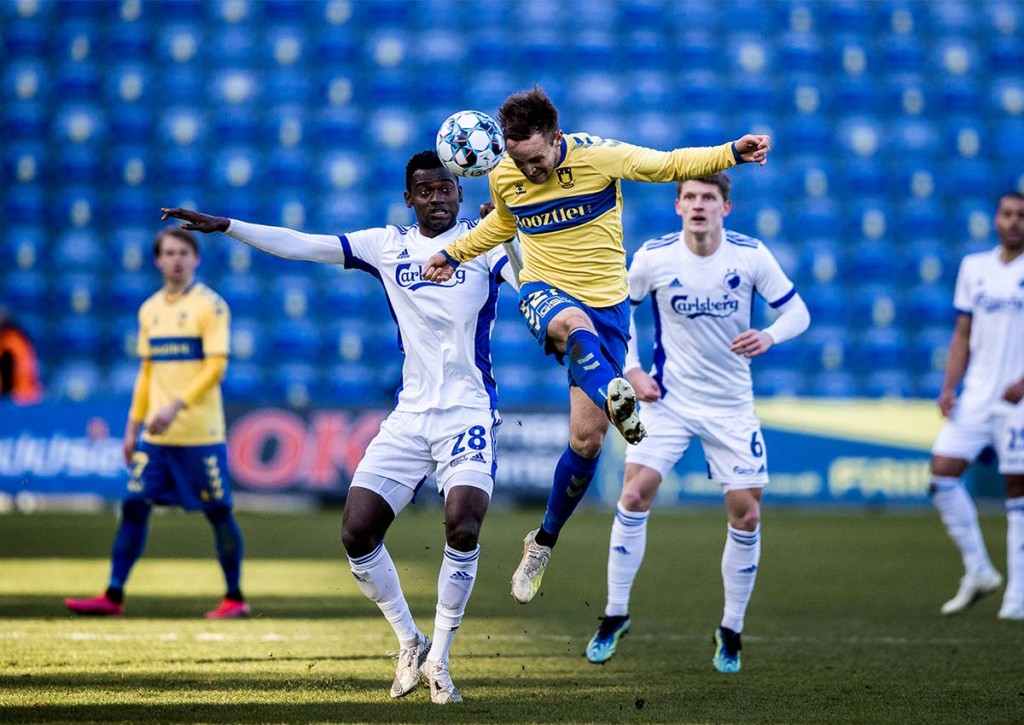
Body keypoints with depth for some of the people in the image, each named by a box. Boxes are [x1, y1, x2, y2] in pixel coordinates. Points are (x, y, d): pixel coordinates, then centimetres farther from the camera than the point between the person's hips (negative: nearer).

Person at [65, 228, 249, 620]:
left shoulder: (211, 306, -5)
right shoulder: (150, 310, 14)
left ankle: (235, 598, 11)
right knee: (134, 506, 0)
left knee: (219, 512, 1)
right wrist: (133, 425, 15)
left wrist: (177, 406, -22)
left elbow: (216, 367, -13)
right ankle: (113, 596, 3)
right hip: (155, 436, 6)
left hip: (201, 433, -6)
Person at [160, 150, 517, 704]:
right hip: (410, 414, 4)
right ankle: (409, 642, 15)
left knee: (462, 527, -25)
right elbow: (300, 245, 8)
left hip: (469, 411, -4)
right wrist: (223, 226, 4)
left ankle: (438, 659, -7)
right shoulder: (388, 246, 10)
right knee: (358, 532, -7)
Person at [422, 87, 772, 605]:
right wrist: (454, 254, 12)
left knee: (586, 440, -4)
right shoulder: (504, 177, -2)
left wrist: (733, 153, -10)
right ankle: (616, 399, -67)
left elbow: (671, 165, 0)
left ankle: (543, 543, 15)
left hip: (605, 304, -1)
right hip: (544, 293, 1)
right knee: (575, 324, -42)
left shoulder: (599, 156, -12)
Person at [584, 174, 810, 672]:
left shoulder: (751, 254, -10)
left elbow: (797, 311, -3)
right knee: (635, 494, -13)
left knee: (746, 514, -2)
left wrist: (769, 336, -24)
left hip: (731, 405, 0)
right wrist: (632, 370, -5)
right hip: (669, 397, 0)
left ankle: (731, 631, 15)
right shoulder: (653, 256, -9)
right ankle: (615, 616, 2)